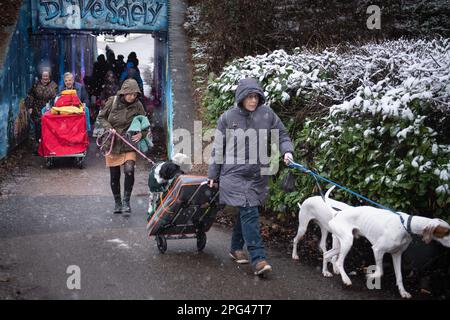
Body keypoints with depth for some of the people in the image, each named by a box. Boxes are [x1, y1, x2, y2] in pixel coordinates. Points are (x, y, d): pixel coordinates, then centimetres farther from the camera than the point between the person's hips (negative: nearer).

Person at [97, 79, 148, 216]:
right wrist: (109, 128, -13)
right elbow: (101, 117, 5)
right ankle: (117, 202, 27)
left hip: (129, 144, -1)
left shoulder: (138, 105, -5)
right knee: (114, 175, 8)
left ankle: (126, 201, -4)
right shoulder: (112, 101, -6)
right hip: (112, 143, 1)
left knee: (129, 171, -20)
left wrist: (141, 134, -18)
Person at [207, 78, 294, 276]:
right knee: (249, 213, -12)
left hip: (259, 175, 3)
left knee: (246, 213, 13)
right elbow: (218, 148, 5)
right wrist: (213, 175, 7)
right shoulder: (227, 118, -3)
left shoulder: (267, 114, 1)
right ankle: (258, 259, -14)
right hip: (235, 174, -3)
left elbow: (282, 135, 12)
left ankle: (236, 248, 33)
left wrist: (287, 151, -8)